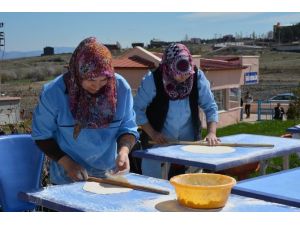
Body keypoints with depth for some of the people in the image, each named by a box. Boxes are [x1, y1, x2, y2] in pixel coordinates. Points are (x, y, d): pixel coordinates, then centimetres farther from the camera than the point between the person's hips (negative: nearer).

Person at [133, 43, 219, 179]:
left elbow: (210, 107, -3)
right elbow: (137, 109, -12)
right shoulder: (152, 80, -18)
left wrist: (211, 133, -15)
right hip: (159, 145, -3)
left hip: (190, 144, 3)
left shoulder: (197, 77, -10)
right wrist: (152, 133, -18)